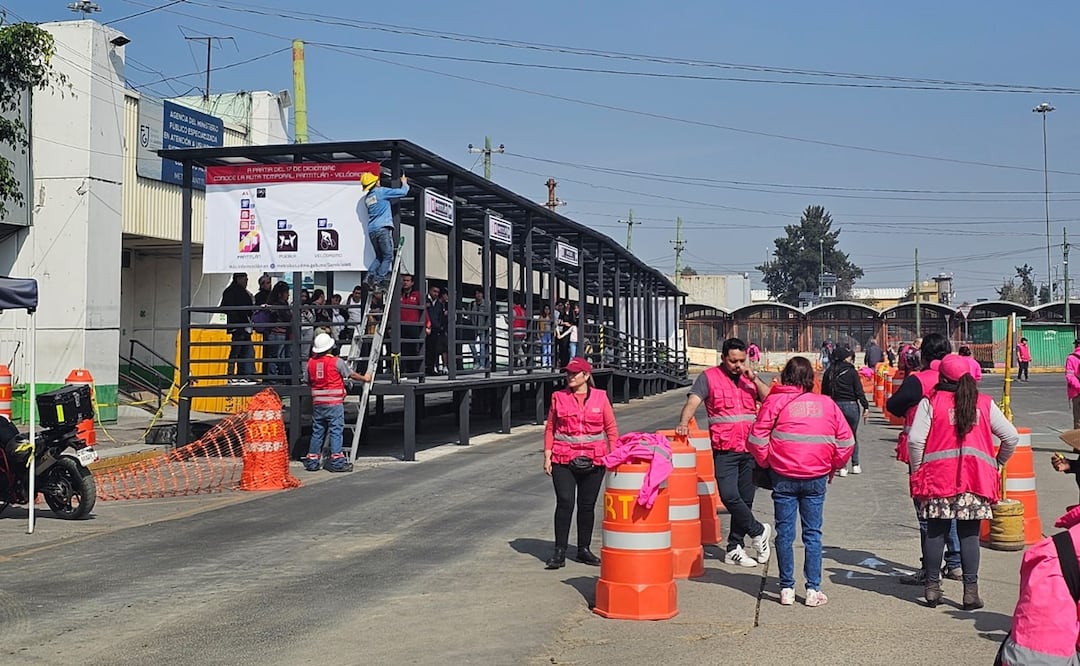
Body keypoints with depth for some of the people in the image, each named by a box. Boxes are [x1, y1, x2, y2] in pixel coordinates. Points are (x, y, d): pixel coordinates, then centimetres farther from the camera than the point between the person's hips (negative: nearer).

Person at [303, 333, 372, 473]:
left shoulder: (310, 362, 4)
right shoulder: (336, 362, -9)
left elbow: (307, 380, 12)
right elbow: (351, 375, 1)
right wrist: (365, 378, 18)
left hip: (317, 403, 5)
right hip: (334, 403, -5)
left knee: (317, 432, 11)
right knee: (336, 431, -3)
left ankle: (312, 461, 14)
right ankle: (336, 461, -5)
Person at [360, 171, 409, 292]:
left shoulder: (367, 198, 17)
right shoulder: (381, 191, -2)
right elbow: (402, 192, -1)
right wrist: (405, 183, 18)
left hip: (371, 230, 7)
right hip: (383, 228, -7)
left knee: (379, 256, 16)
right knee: (388, 256, -4)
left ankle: (370, 275, -4)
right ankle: (380, 280, -14)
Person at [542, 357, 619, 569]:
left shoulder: (600, 397, 4)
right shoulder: (558, 397, 4)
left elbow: (611, 428, 7)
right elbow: (550, 428, 8)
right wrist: (547, 456, 2)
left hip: (593, 460, 1)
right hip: (563, 460, -1)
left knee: (587, 505, 8)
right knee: (564, 503, -8)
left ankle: (584, 549, 19)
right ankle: (560, 552, -2)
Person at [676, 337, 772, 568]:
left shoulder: (750, 378, 13)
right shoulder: (709, 377, 1)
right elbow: (693, 401, -10)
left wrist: (754, 379, -7)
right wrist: (684, 422, -28)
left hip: (750, 449, 4)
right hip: (724, 450, -4)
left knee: (745, 499, 7)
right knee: (729, 496, -15)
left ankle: (734, 549, 17)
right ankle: (758, 531, 8)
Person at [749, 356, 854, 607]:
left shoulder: (775, 401, -4)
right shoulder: (826, 404, 4)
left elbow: (757, 438, -8)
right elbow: (846, 440, 4)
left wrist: (765, 463, 8)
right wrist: (833, 466, 17)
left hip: (783, 476, -2)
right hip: (816, 477, 2)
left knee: (784, 533, 6)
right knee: (812, 534, 8)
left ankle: (786, 589, 10)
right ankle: (813, 590, 8)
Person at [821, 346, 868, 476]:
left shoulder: (829, 372, 2)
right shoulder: (852, 372, -10)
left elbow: (824, 392, 6)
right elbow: (859, 391, -10)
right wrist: (865, 407, -4)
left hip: (834, 406, 3)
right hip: (851, 406, -3)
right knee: (852, 435, 12)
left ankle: (841, 466, 3)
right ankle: (855, 465, 18)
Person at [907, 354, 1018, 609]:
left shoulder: (930, 402, -2)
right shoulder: (985, 403, 7)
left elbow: (915, 440, -10)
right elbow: (1011, 437, 6)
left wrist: (917, 470, 4)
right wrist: (998, 462, 20)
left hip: (938, 476, -1)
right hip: (976, 478, 2)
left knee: (935, 532, 7)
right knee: (969, 534, 5)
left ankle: (932, 587, 12)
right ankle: (971, 590, 5)